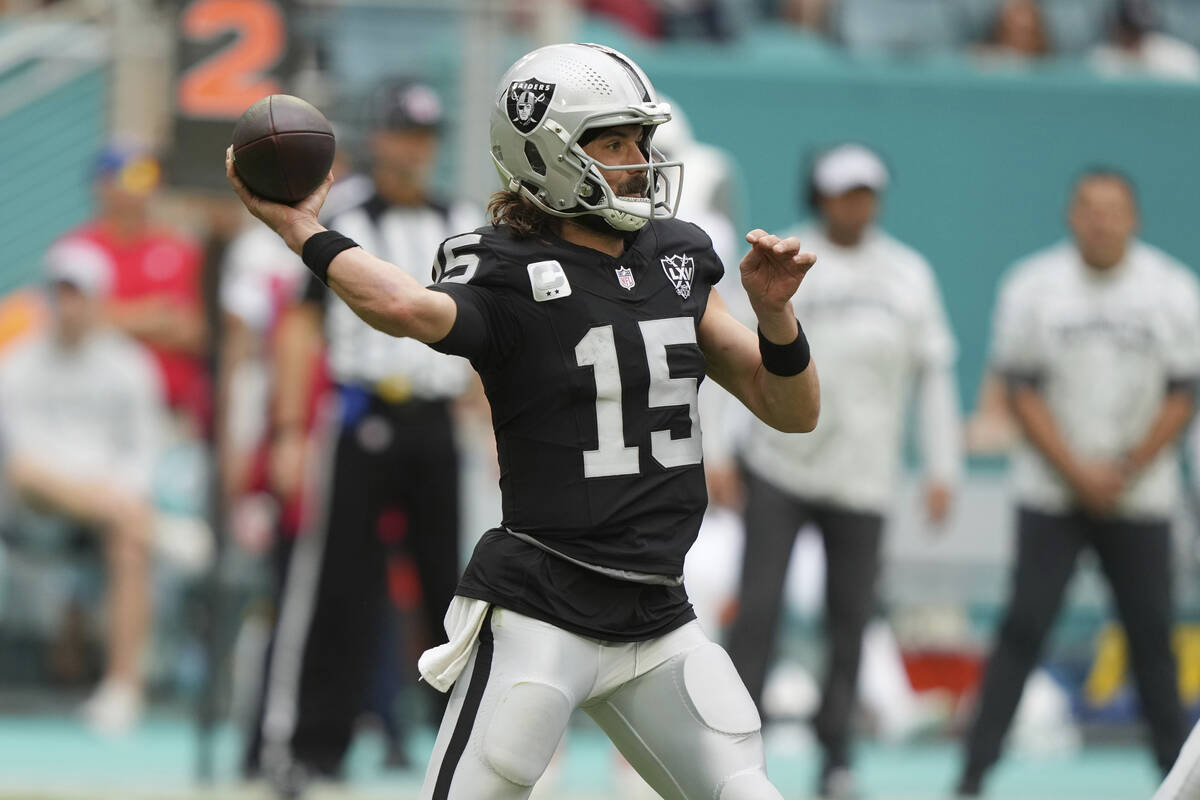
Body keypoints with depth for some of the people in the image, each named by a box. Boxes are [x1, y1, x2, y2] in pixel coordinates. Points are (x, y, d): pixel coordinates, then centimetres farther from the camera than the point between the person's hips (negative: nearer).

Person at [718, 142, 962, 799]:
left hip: (863, 475, 2)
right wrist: (715, 454, -9)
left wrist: (942, 468, 5)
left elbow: (934, 371, 11)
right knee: (757, 610, -10)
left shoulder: (908, 274, 7)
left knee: (850, 621, 4)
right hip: (780, 467, -2)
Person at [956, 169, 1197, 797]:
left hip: (1140, 496, 1)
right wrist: (1078, 473, -10)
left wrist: (1126, 472, -8)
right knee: (1025, 626, -8)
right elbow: (1021, 392, -3)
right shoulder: (1033, 287, -4)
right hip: (1051, 494, -1)